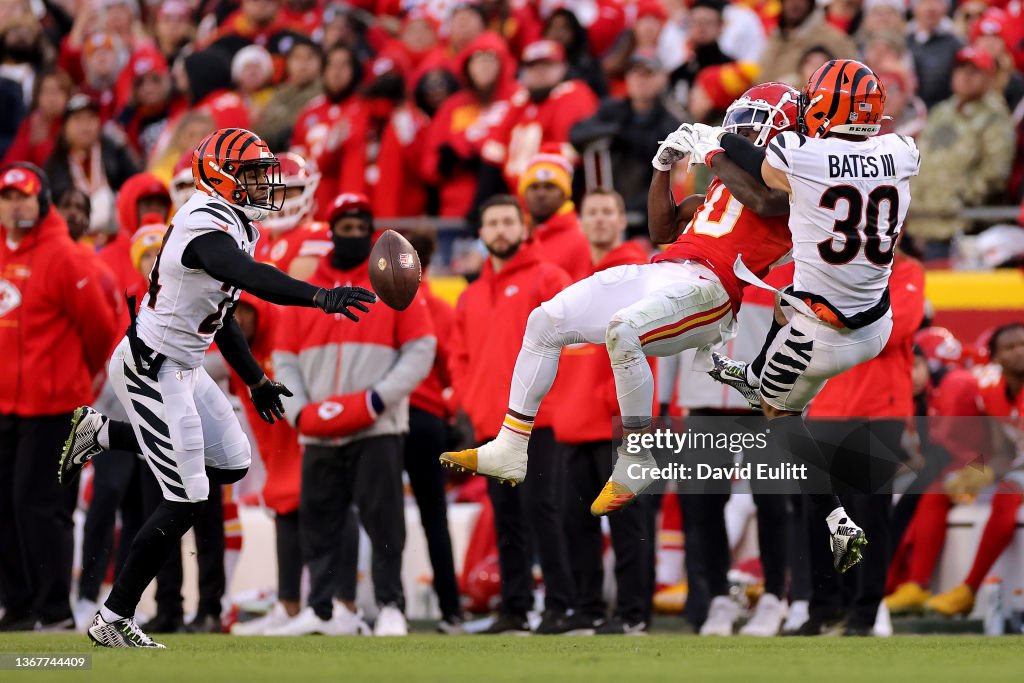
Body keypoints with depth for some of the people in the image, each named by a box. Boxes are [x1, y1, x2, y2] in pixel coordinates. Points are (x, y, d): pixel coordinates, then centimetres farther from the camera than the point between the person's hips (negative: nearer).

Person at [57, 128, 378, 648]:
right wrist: (320, 297, -55)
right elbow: (250, 276, -44)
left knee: (231, 464, 16)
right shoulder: (206, 226, -24)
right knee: (185, 500, -9)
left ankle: (100, 434, 24)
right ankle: (113, 620, 0)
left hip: (182, 367, 10)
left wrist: (255, 379, 24)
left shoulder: (234, 226, 8)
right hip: (151, 369, -10)